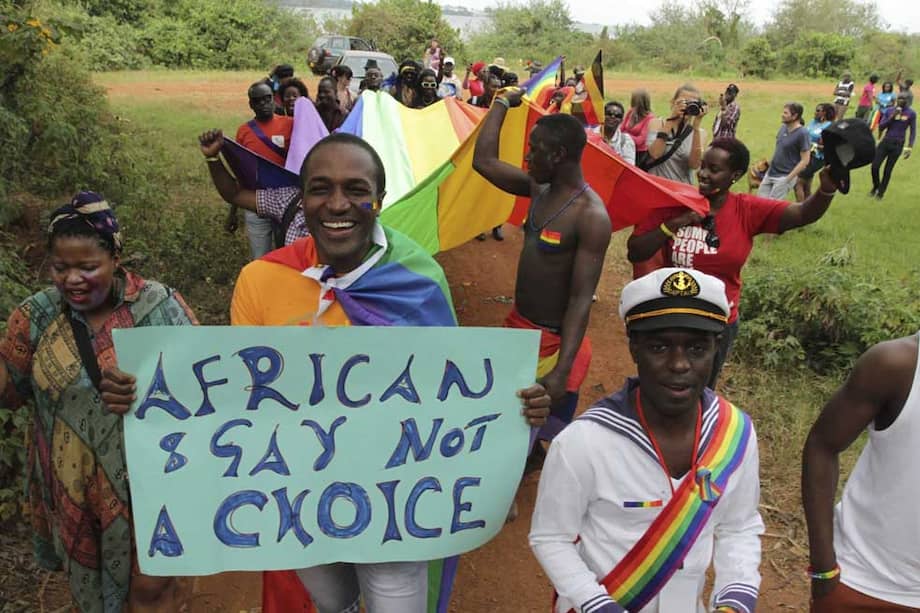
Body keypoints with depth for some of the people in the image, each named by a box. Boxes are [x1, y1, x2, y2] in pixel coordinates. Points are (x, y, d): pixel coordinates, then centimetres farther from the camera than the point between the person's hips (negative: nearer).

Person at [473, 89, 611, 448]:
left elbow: (581, 300, -25)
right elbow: (484, 161, 7)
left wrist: (562, 372, -29)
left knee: (544, 431, 1)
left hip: (553, 341, -8)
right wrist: (502, 102, 11)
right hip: (518, 327, 9)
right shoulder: (539, 189, 1)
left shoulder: (590, 216, -23)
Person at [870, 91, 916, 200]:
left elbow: (913, 131, 1)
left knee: (888, 170, 4)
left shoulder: (911, 113, -2)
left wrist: (909, 148, -6)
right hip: (885, 141, 2)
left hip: (898, 144, -2)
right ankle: (875, 187, 22)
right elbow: (880, 127, -1)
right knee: (875, 166, -6)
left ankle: (881, 192, 21)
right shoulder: (889, 111, 3)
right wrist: (892, 117, -14)